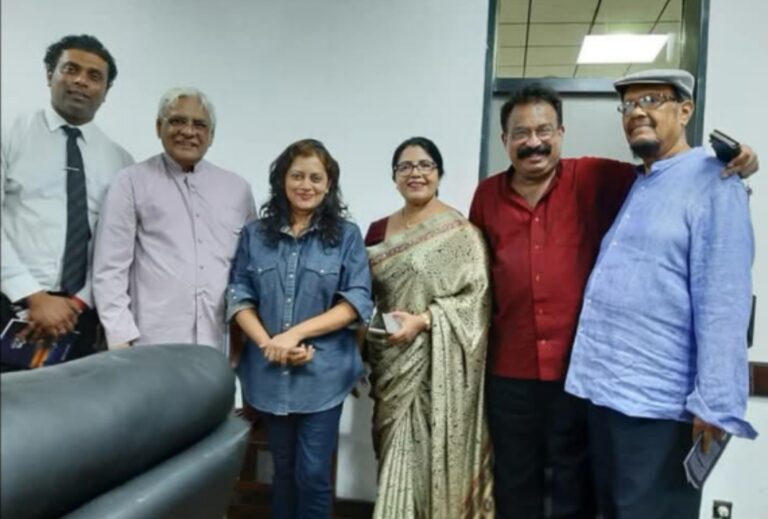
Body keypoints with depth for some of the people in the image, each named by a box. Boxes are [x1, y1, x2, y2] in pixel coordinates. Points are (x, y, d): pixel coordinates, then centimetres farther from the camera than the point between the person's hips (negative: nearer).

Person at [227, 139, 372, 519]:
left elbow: (357, 302, -7)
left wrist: (297, 332, -15)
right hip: (269, 373, 3)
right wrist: (268, 343, -13)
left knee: (312, 474, 3)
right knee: (283, 469, 18)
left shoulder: (346, 235, -2)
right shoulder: (255, 234, 5)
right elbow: (239, 297, 3)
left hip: (323, 373, -2)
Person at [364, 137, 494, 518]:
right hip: (392, 367, 5)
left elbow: (476, 297, -11)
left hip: (439, 368, -4)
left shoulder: (460, 232, -7)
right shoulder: (378, 231, 10)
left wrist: (423, 320, -21)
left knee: (436, 454, 1)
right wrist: (362, 360, 12)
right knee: (399, 457, 12)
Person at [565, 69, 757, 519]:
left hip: (659, 402, -8)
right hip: (603, 390, 8)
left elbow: (723, 304, -16)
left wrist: (714, 404, -20)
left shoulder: (712, 184, -8)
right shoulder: (630, 186, 15)